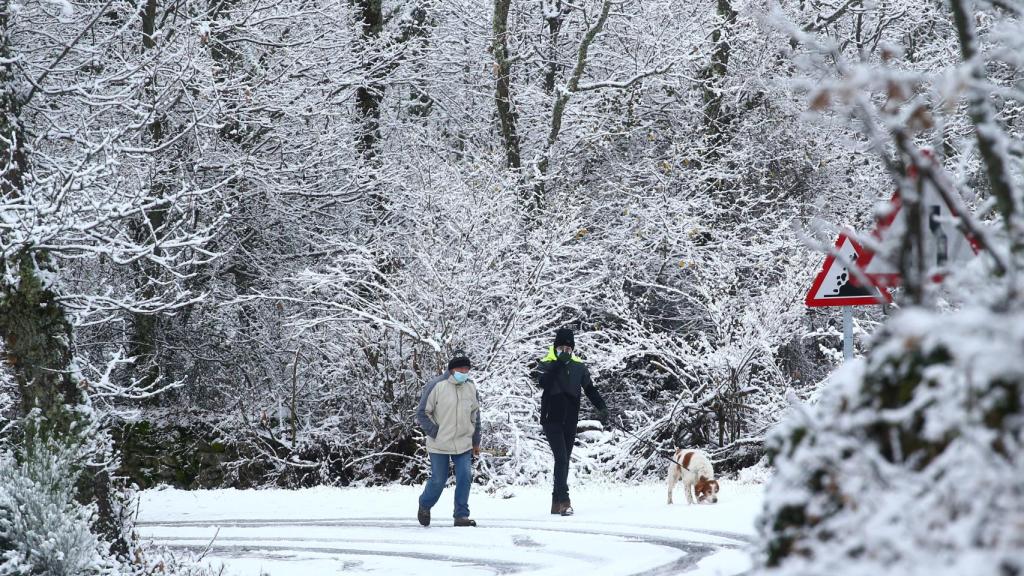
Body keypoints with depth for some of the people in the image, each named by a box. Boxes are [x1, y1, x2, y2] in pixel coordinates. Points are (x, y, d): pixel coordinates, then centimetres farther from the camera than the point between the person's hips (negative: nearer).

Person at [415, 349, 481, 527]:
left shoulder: (471, 388, 3)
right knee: (438, 480, 5)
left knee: (465, 478, -8)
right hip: (439, 445, -4)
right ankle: (424, 507, 32)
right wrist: (435, 433, -11)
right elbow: (422, 413, -7)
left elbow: (475, 416, 16)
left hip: (464, 444, 4)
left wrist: (476, 442, 18)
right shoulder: (437, 386, -14)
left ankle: (461, 515, 1)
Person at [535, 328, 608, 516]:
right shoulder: (547, 364, -2)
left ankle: (557, 502, 13)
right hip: (552, 420, -5)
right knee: (561, 458, -16)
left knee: (564, 460, 8)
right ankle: (564, 500, -21)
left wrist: (601, 407, -4)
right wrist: (559, 363, -26)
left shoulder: (579, 366, 9)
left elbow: (590, 389, 11)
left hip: (570, 422, 5)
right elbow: (543, 382, -21)